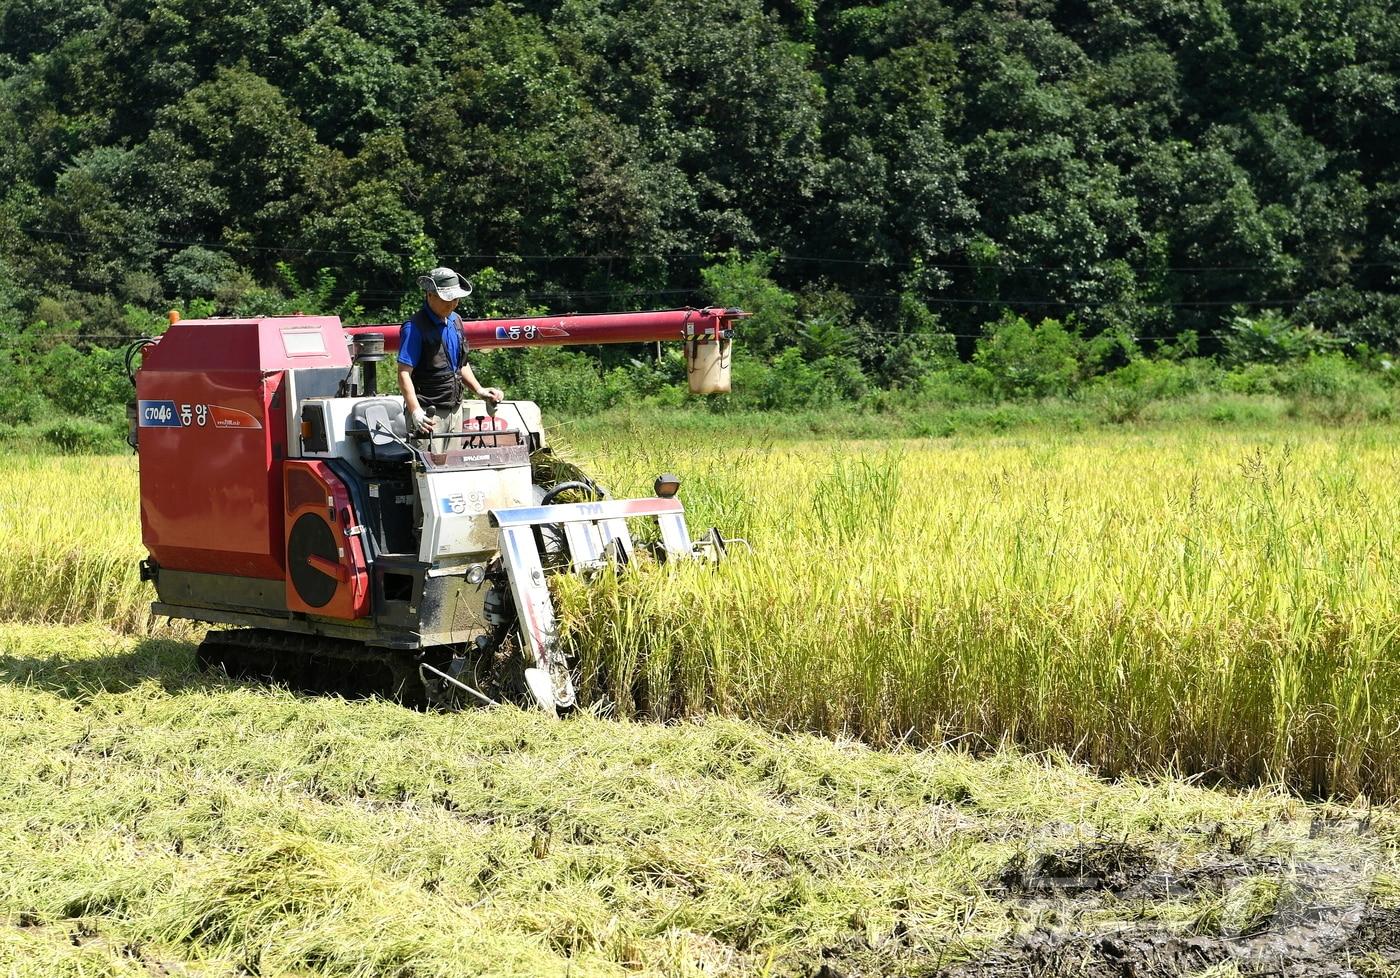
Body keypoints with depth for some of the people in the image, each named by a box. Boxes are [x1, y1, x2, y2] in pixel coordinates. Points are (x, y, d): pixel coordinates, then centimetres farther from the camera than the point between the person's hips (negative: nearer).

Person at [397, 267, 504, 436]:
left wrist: (479, 390, 11)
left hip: (455, 410, 8)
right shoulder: (415, 327, -12)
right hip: (428, 413, -8)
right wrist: (416, 412, -28)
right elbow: (404, 373, -18)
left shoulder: (456, 321, 12)